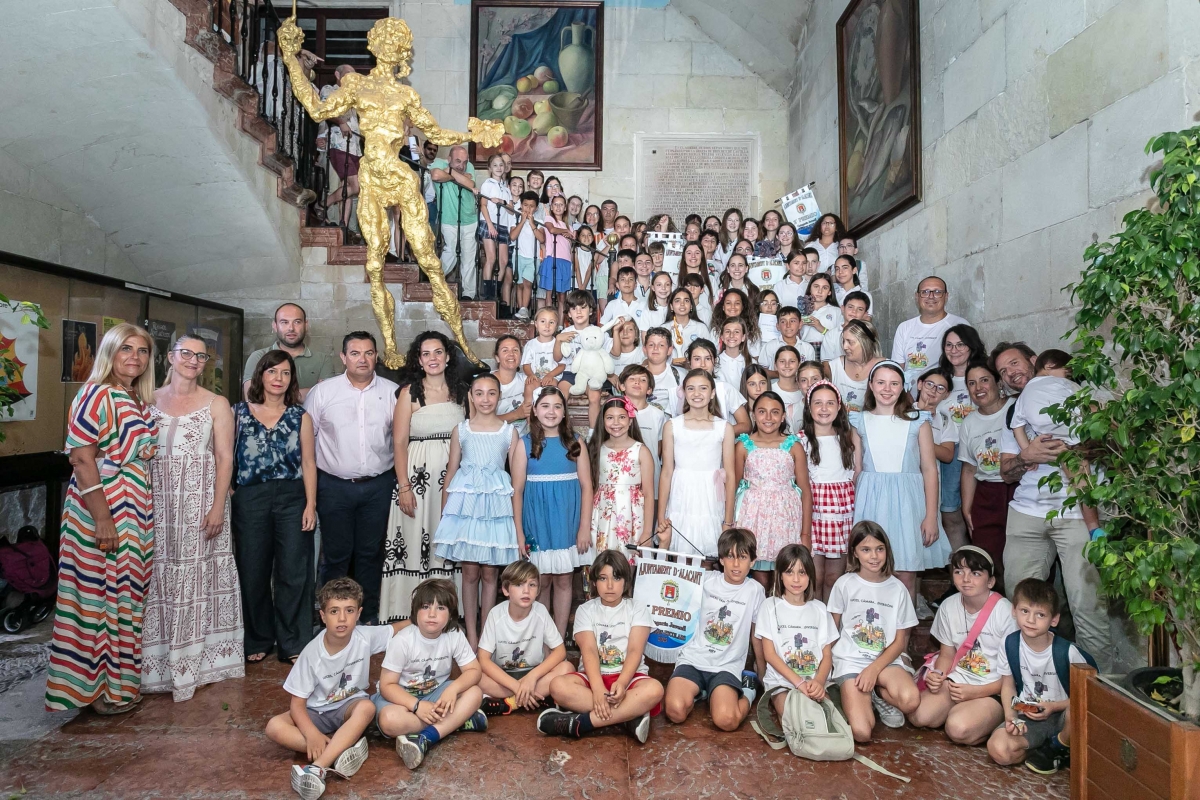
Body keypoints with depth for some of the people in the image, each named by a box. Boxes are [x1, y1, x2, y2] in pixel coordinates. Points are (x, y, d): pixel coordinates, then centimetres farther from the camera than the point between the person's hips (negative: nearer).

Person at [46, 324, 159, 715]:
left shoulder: (140, 401, 12)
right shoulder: (96, 394, -11)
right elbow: (81, 459, -18)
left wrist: (143, 513, 15)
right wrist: (103, 520, -22)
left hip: (137, 511, 8)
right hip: (102, 510, -8)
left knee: (127, 594, 14)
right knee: (100, 594, 2)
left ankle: (120, 677, 27)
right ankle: (99, 687, 14)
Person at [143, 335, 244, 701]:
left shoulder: (216, 404, 3)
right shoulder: (151, 400, 9)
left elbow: (225, 459, -2)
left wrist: (218, 506, -11)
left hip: (200, 502, -2)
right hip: (158, 503, 2)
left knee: (196, 577, 2)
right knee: (159, 578, 4)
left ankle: (195, 660, 14)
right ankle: (158, 663, 15)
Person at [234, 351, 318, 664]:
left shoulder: (300, 416, 7)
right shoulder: (240, 412, 7)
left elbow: (308, 462, 4)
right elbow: (227, 455, 4)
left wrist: (310, 504, -3)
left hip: (292, 498, 0)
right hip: (250, 498, 0)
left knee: (294, 572, -1)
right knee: (253, 571, 7)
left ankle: (293, 644, 11)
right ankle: (258, 640, 23)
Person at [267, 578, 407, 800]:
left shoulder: (365, 637, -17)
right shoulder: (312, 653, -20)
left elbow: (401, 627, -2)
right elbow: (297, 702, -17)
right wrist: (312, 734, -33)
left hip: (349, 706, 0)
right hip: (317, 712, 0)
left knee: (367, 707, -36)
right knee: (274, 727, -28)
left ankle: (317, 768, -42)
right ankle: (344, 747, -31)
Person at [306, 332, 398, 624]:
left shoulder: (392, 392, 2)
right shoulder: (322, 392, -1)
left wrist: (399, 475, 2)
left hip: (378, 486, 1)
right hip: (334, 486, -1)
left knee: (370, 554, 11)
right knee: (336, 555, 6)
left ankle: (368, 618, 25)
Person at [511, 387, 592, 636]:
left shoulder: (575, 443, 2)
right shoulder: (526, 443, -1)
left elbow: (586, 485, 0)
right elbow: (517, 490, -2)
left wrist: (585, 526, -6)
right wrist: (519, 533, -7)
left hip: (567, 521, 1)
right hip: (537, 522, -1)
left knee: (563, 580, 7)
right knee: (541, 582, 7)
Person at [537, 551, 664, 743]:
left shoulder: (638, 610, 5)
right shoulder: (585, 610, 5)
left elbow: (635, 651, -9)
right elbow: (589, 651, -10)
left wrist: (622, 683, -30)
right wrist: (598, 689, -28)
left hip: (629, 676, 0)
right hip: (594, 676, 1)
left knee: (654, 690, -35)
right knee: (558, 686, -31)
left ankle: (580, 723, -32)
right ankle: (628, 715, -29)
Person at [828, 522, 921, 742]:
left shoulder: (898, 589, 2)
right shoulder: (844, 584, -2)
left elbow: (900, 641, 2)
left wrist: (874, 669, -11)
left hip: (885, 659, 2)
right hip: (850, 660, -1)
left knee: (910, 700, -32)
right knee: (861, 733, -22)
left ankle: (878, 694, 2)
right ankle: (871, 697, 11)